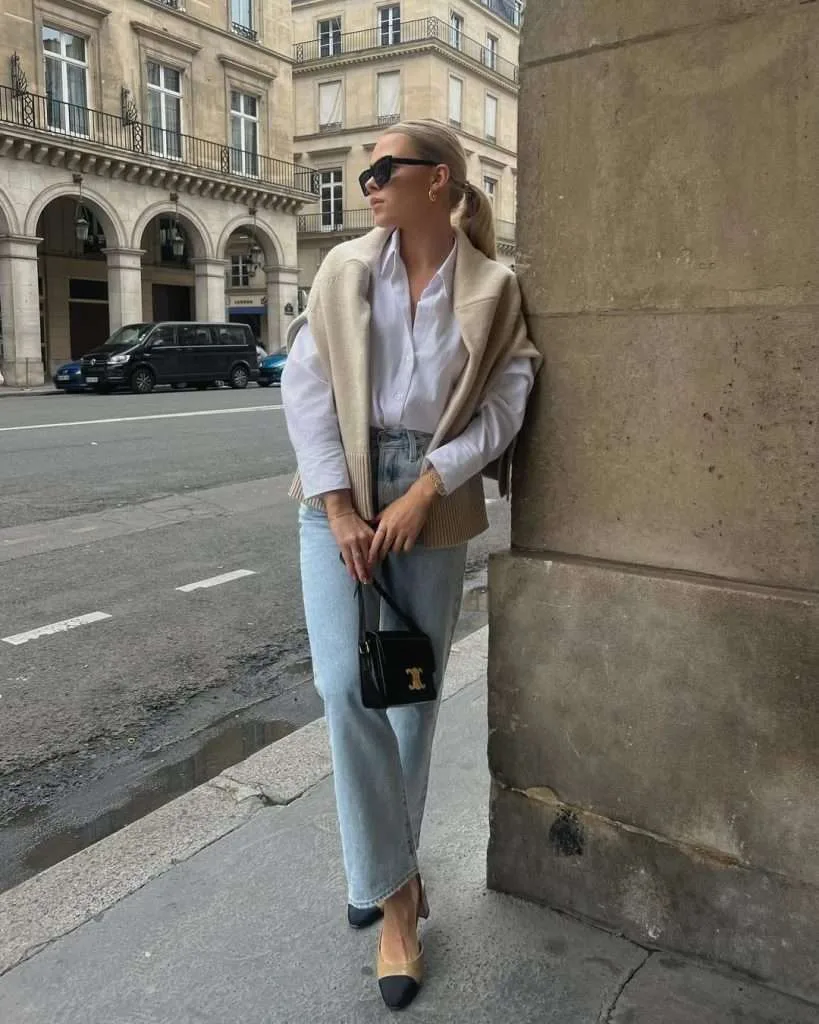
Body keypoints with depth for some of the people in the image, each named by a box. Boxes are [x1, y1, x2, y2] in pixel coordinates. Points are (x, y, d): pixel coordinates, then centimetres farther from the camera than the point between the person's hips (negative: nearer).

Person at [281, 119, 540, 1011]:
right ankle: (392, 885, 7)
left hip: (433, 507, 0)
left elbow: (501, 407, -5)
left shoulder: (492, 290, 1)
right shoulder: (344, 269, 4)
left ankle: (386, 867, 30)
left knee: (414, 693, 8)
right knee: (344, 686, -12)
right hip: (340, 499, 1)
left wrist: (422, 492, -15)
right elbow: (304, 386, -3)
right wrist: (340, 506, -12)